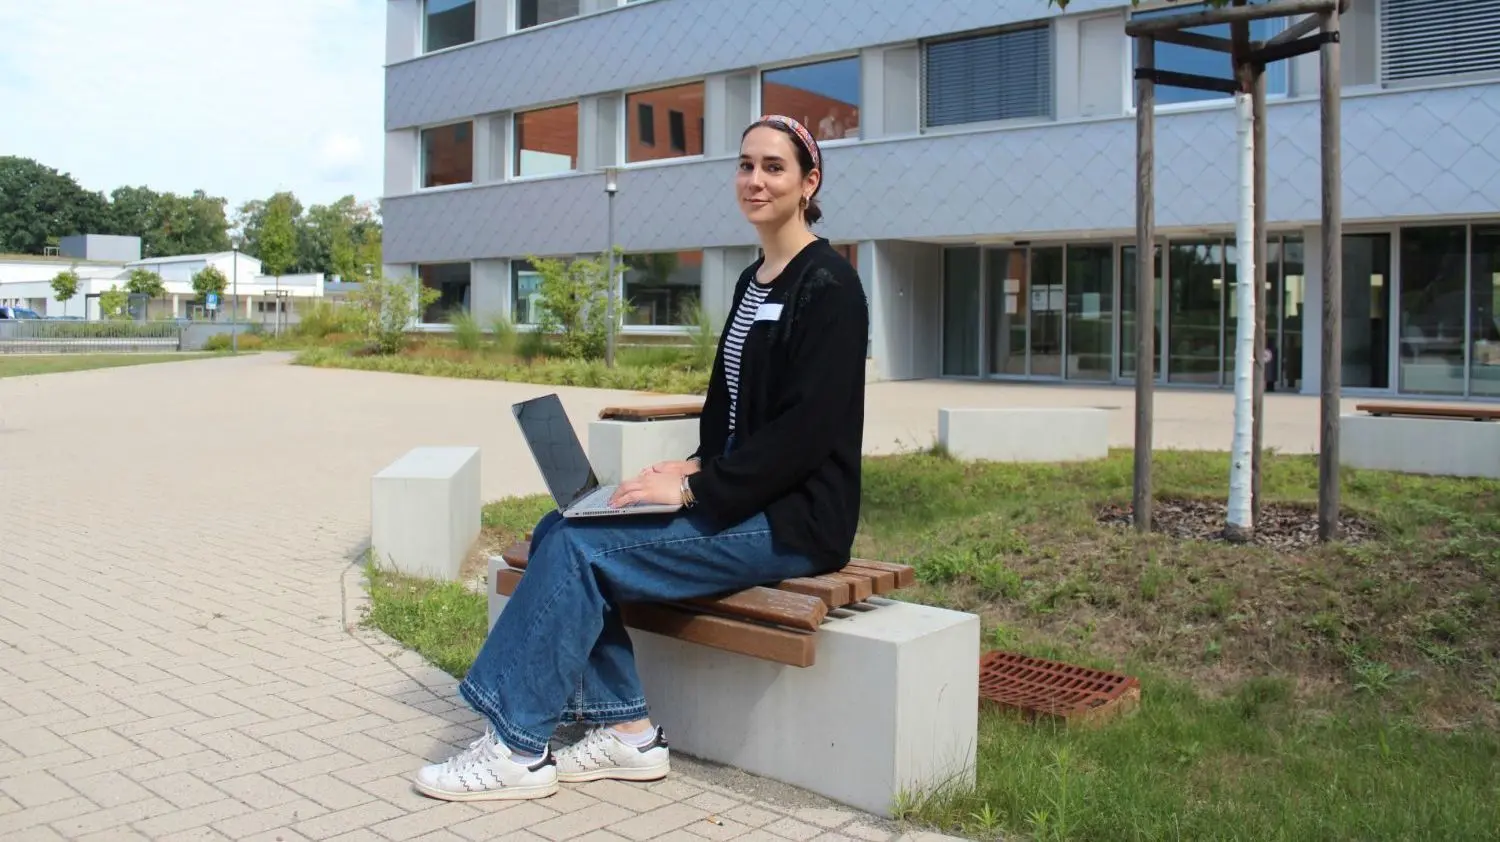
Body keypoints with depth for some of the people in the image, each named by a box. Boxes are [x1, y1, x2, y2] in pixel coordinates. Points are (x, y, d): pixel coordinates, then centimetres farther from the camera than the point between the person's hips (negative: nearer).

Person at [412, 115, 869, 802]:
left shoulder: (827, 284, -11)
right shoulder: (752, 281, 16)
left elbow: (807, 429, -18)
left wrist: (696, 489, -18)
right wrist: (696, 468, 2)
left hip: (795, 519, -9)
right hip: (743, 497, 9)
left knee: (578, 549, -18)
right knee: (556, 531, -4)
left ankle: (520, 751, -5)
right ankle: (627, 730, 0)